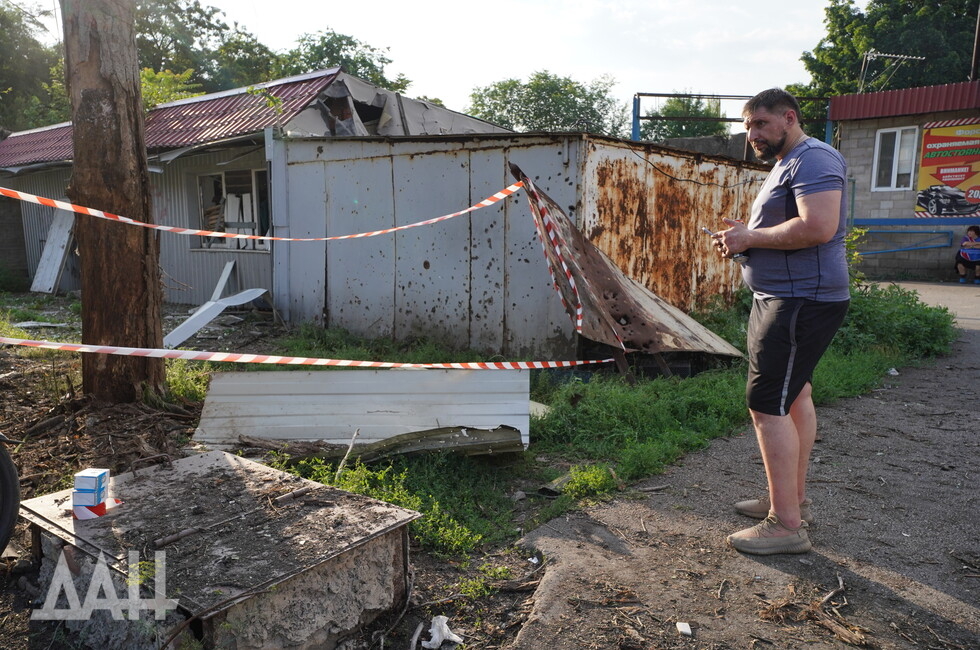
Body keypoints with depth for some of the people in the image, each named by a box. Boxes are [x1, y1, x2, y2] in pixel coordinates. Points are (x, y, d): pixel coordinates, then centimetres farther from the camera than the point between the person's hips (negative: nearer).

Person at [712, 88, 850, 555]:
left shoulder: (813, 159, -13)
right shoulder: (786, 165, 20)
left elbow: (818, 227, -28)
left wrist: (750, 237, -17)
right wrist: (743, 237, 6)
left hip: (801, 302, -11)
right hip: (783, 298, 11)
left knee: (767, 404, -12)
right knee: (794, 396, 16)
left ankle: (787, 524, -4)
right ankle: (793, 500, 28)